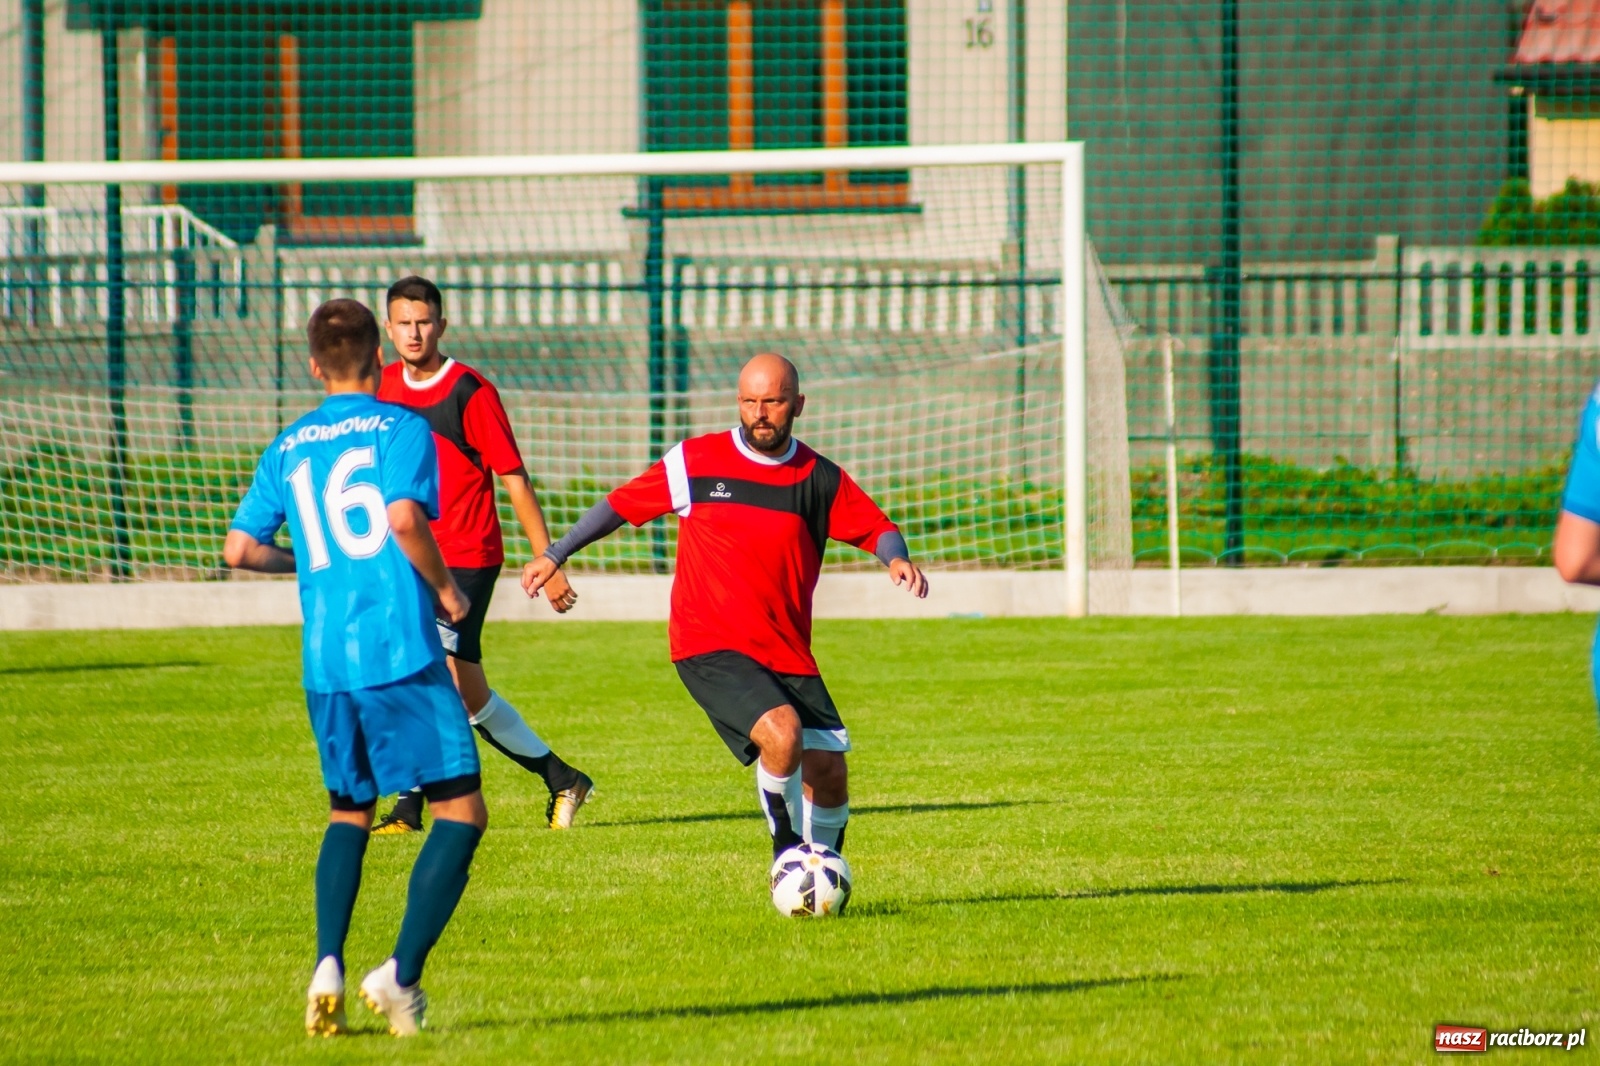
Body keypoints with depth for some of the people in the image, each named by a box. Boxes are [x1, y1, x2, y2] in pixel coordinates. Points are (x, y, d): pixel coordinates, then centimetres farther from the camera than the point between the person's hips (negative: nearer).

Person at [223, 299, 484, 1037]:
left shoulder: (288, 448, 13)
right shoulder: (400, 429, -1)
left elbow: (240, 548, 12)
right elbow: (403, 518, -17)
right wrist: (446, 589, -2)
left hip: (325, 663, 5)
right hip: (402, 653, -5)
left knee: (349, 814, 21)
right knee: (461, 811, -1)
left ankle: (328, 967, 2)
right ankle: (402, 976, -14)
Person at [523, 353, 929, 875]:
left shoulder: (820, 479, 4)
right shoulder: (694, 461, 0)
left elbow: (875, 527, 10)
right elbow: (623, 503, 12)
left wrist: (896, 558, -14)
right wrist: (554, 555, 19)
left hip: (787, 654, 3)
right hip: (709, 648, -3)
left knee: (828, 774, -3)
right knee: (781, 733, -28)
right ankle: (785, 839, 1)